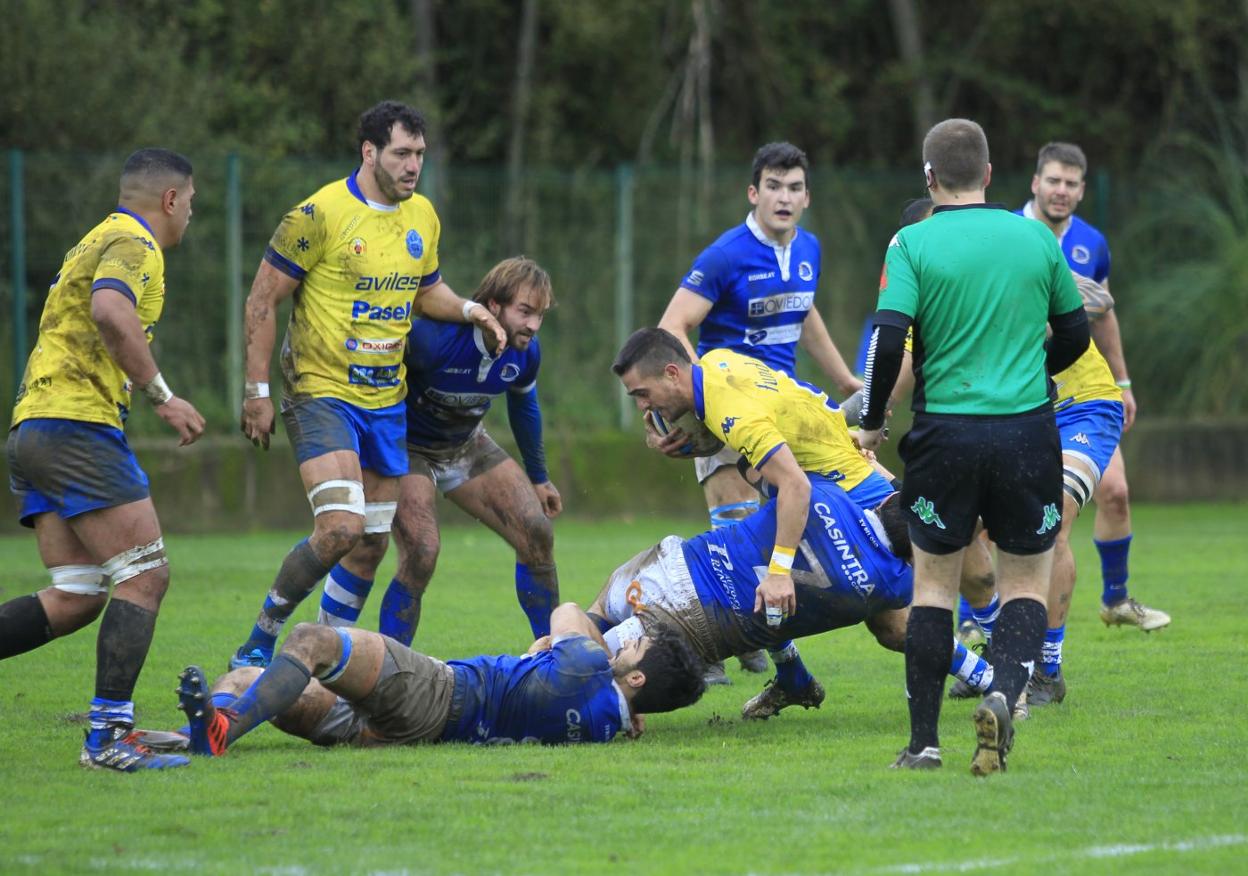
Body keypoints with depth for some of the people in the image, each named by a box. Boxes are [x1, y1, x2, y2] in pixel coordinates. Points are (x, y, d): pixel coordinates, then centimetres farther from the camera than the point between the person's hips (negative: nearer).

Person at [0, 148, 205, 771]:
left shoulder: (99, 241, 25)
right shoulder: (132, 243, -6)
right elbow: (110, 311, -26)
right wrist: (162, 396, -20)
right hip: (77, 423, -10)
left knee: (75, 598, 5)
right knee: (145, 575, -9)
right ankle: (108, 735, -16)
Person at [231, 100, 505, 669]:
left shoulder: (423, 217, 6)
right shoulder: (321, 214, -14)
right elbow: (263, 300, -9)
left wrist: (468, 310, 1)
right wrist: (257, 391, -12)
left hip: (387, 401, 7)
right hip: (322, 393, -7)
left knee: (371, 542, 7)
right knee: (342, 526, -22)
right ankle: (258, 645, -7)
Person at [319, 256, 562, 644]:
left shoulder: (526, 353, -13)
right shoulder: (433, 337, -35)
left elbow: (523, 405, 9)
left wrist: (538, 478, 18)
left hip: (466, 446, 6)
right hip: (407, 447, -6)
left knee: (537, 536, -3)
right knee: (421, 556, -24)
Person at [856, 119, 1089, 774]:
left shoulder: (913, 243, -4)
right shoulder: (1036, 238, 5)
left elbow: (888, 338, -13)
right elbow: (1074, 334, 13)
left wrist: (871, 421, 1)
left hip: (945, 432, -1)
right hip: (1027, 434, 1)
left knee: (934, 583, 12)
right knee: (1025, 583, 10)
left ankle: (924, 740, 11)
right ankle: (1002, 693, -17)